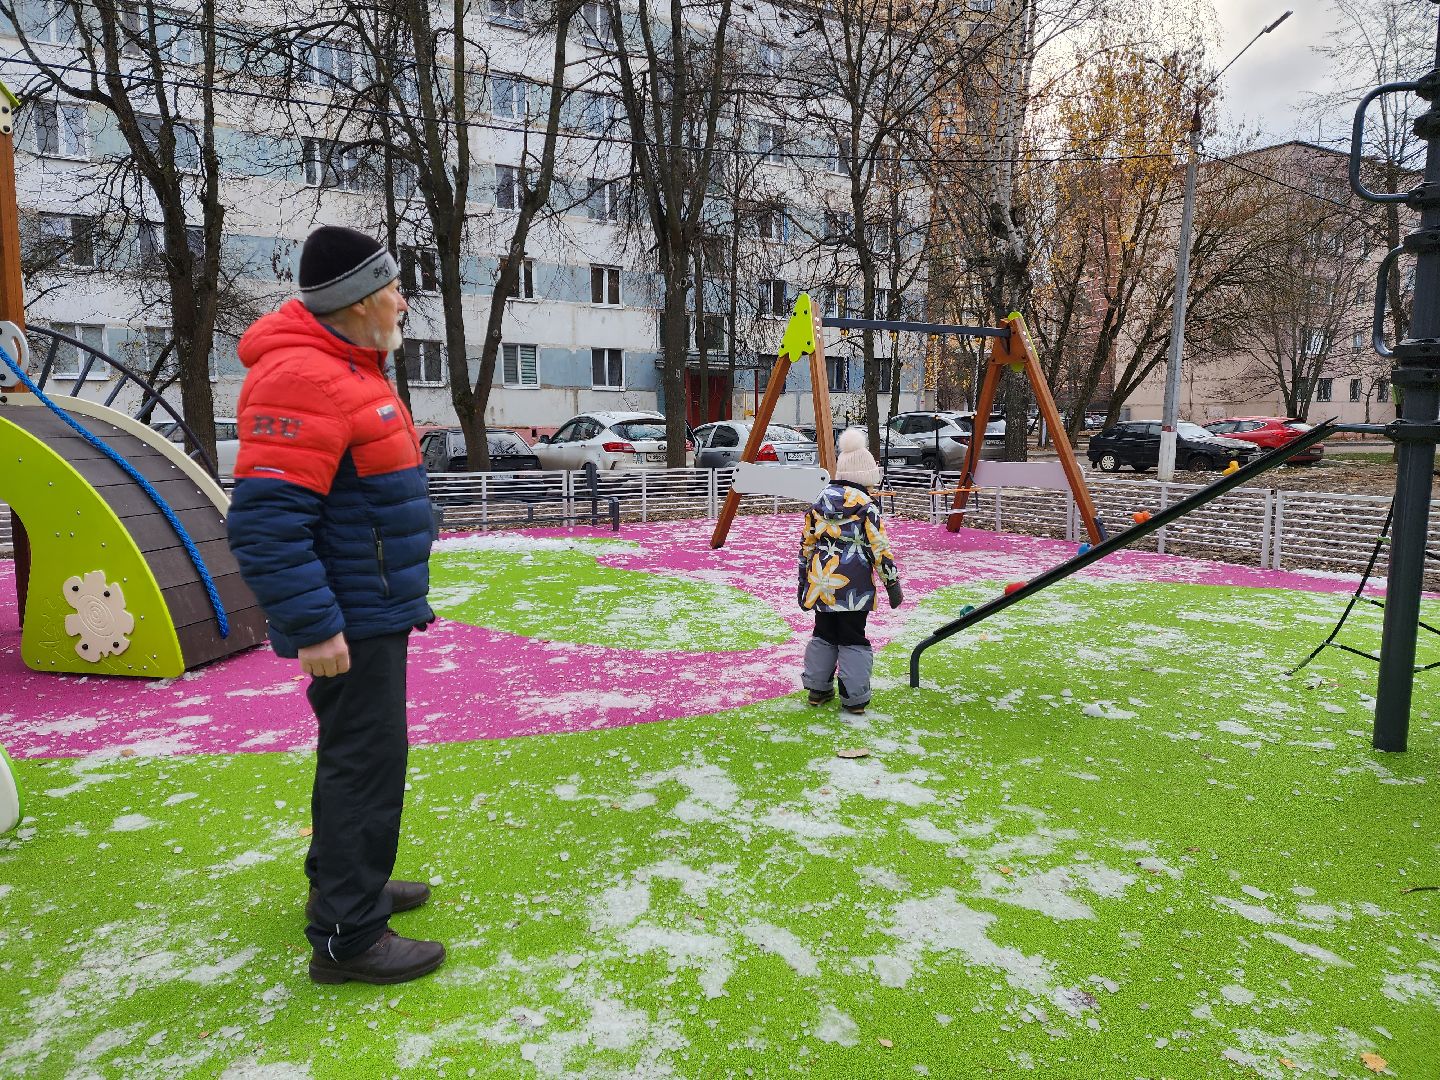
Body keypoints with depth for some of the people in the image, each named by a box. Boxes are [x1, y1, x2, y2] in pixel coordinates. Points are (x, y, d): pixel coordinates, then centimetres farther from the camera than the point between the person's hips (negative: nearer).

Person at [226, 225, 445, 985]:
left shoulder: (350, 371, 13)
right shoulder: (302, 379, -21)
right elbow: (265, 521, -27)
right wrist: (313, 626, -26)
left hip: (374, 611, 11)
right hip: (349, 622, -11)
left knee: (357, 756, 20)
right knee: (368, 764, -3)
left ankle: (346, 885, 37)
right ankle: (347, 938, 10)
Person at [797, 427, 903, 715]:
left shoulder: (818, 504, 7)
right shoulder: (866, 507, -9)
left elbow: (806, 545, 11)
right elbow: (880, 549, -9)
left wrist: (803, 582, 19)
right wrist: (892, 584, -1)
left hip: (820, 582, 5)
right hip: (853, 586, -5)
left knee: (823, 635, 18)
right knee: (852, 639, 4)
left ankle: (817, 689, 26)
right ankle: (854, 699, 8)